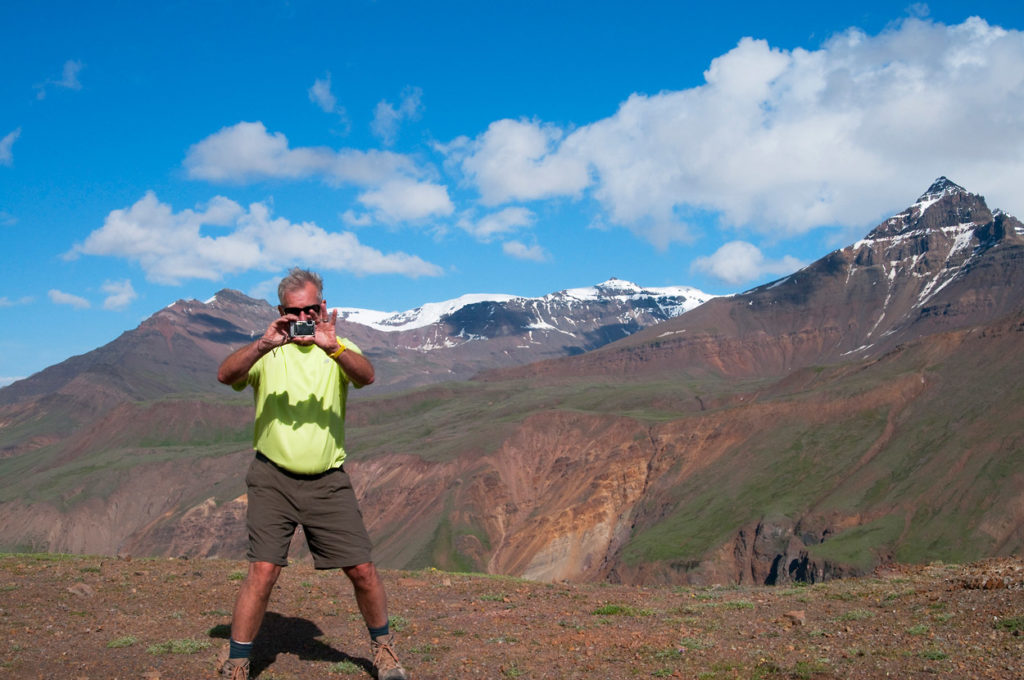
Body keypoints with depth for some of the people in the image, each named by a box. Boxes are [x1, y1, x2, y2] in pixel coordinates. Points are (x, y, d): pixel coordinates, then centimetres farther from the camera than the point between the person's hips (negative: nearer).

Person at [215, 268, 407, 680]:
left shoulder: (339, 348, 5)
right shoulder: (267, 352, 2)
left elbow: (365, 376, -17)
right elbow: (225, 376, -17)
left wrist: (332, 347, -36)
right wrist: (264, 344, -33)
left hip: (327, 480, 1)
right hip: (272, 477, -1)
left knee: (361, 569, 1)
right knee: (264, 568, -11)